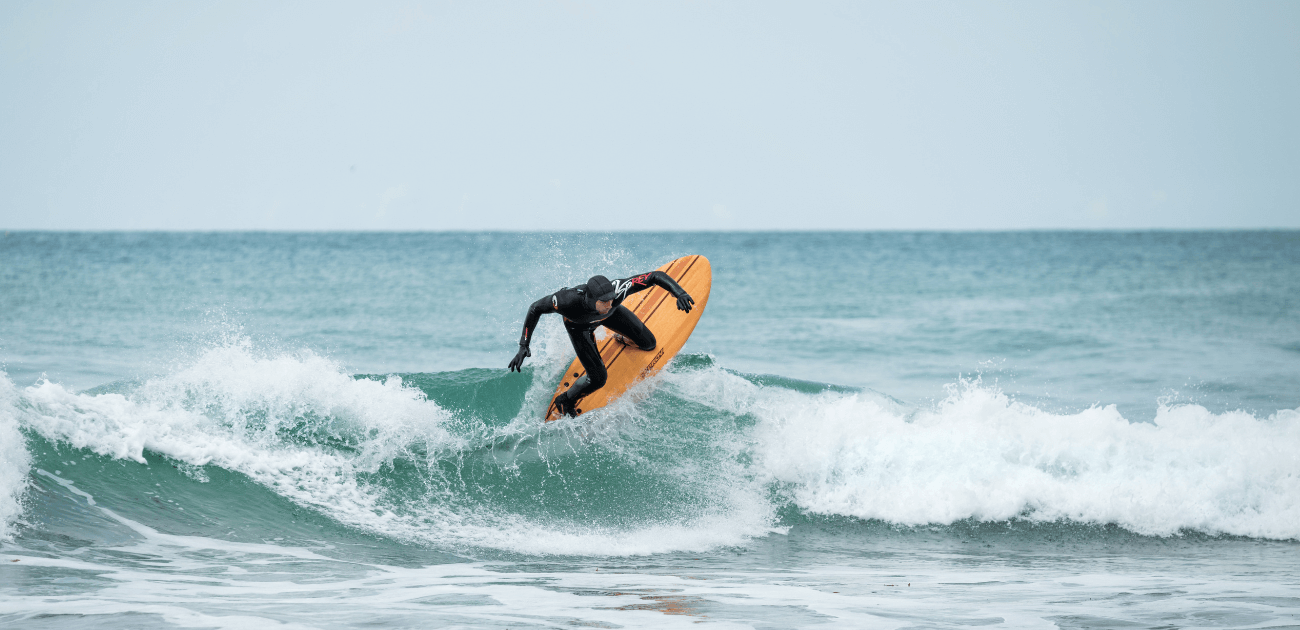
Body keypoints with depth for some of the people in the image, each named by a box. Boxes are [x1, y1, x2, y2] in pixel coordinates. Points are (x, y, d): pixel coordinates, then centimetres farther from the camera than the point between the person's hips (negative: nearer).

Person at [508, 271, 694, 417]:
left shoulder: (616, 290, -45)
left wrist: (679, 293, -54)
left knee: (648, 343, 5)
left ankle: (623, 338, 41)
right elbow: (535, 308, -29)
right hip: (579, 325, -3)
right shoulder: (569, 300, -48)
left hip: (612, 316, 3)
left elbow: (656, 276, -38)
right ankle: (565, 402, 21)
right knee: (597, 379, -10)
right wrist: (523, 346, -32)